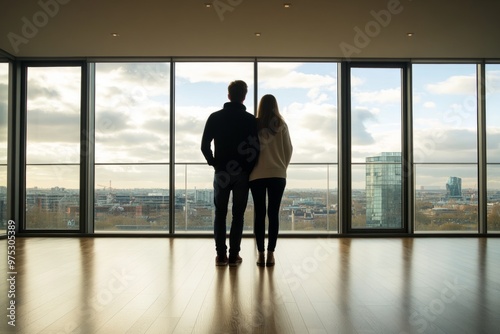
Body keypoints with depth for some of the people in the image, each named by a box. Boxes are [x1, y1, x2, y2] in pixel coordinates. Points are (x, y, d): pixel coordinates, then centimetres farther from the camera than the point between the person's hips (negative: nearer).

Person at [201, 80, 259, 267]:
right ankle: (233, 256, 5)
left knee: (220, 214, 8)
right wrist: (250, 170, 7)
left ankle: (221, 255, 8)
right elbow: (256, 148, -5)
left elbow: (204, 146, -3)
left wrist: (214, 163, 10)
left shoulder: (215, 117, 0)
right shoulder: (251, 120, -3)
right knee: (238, 215, 5)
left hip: (221, 173, 1)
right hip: (242, 173, -1)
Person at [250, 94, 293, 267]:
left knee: (259, 214, 5)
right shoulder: (281, 125, 1)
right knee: (273, 214, 3)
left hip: (256, 175, 0)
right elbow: (288, 149, 5)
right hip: (277, 175, 0)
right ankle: (270, 254, 2)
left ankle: (260, 254, 4)